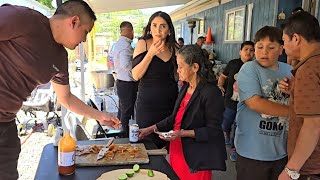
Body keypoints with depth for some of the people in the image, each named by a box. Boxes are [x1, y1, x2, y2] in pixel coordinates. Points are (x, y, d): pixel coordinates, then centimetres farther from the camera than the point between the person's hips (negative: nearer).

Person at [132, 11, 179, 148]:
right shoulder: (143, 44, -6)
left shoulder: (174, 47, 4)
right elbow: (136, 75, -12)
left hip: (170, 101, 3)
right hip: (148, 103, -3)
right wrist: (151, 53, -20)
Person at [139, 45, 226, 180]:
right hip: (178, 151, 7)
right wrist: (151, 129, 10)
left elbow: (213, 130, -17)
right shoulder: (185, 88, 8)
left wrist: (183, 133, -24)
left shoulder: (211, 93, -18)